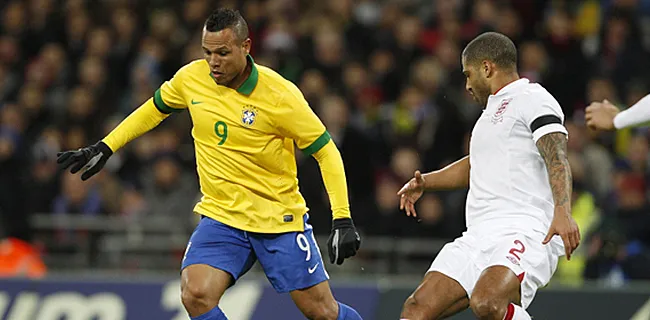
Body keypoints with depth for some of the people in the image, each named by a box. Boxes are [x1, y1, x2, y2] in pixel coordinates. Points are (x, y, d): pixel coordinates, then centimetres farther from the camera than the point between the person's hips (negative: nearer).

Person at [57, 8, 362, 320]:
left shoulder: (279, 94, -17)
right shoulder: (191, 78, -4)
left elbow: (326, 151, -10)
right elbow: (155, 108, 17)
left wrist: (342, 219, -17)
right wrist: (104, 148, 13)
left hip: (280, 219, -3)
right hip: (222, 216, 3)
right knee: (196, 295, -21)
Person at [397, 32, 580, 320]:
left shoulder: (532, 98, -2)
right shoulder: (495, 108, 28)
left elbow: (556, 158, -18)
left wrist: (562, 211, -33)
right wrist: (425, 182, 35)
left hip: (525, 234, -9)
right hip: (479, 237, 9)